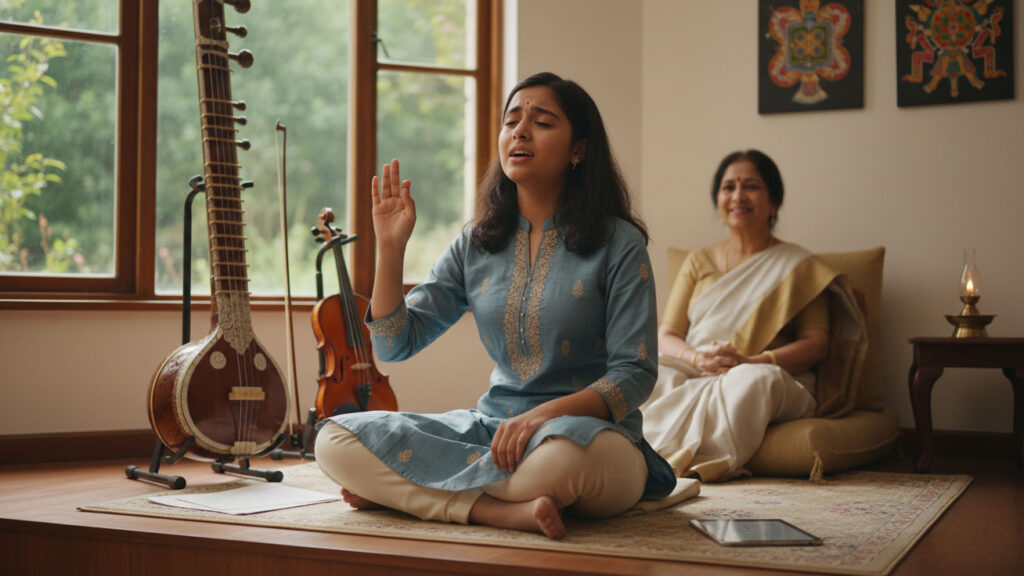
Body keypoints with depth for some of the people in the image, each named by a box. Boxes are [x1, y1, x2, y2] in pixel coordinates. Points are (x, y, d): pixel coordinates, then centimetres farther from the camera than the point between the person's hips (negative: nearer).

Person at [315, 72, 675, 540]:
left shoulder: (617, 243, -3)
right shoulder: (477, 243, 9)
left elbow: (635, 374, -8)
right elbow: (395, 344, 6)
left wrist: (545, 413, -23)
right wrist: (390, 247, -5)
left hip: (590, 428, -4)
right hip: (493, 426, 4)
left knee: (568, 451, -43)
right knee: (335, 439, -16)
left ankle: (402, 490, -19)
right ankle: (509, 509, -23)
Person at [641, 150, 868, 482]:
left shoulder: (799, 266, 14)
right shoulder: (698, 262, 22)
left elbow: (816, 343, 2)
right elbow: (665, 336, 12)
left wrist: (751, 361, -16)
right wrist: (698, 357, -13)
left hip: (778, 381, -2)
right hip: (694, 377, 2)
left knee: (752, 379, -40)